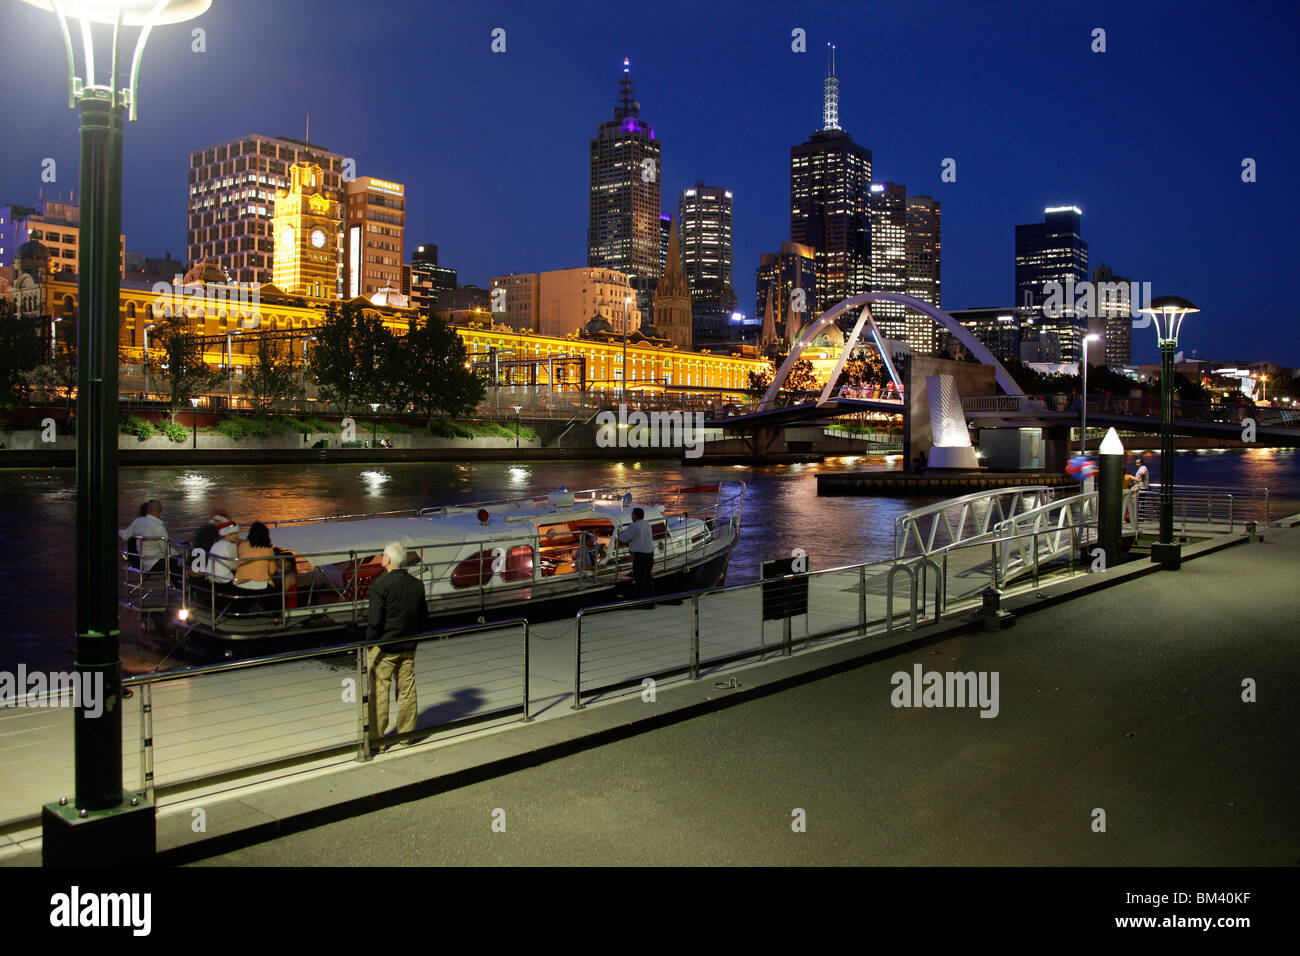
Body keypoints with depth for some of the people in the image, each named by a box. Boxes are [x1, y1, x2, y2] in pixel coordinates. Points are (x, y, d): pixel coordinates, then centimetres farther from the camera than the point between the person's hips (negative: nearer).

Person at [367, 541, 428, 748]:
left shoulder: (381, 585, -14)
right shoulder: (417, 585, 4)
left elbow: (375, 621, -17)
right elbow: (424, 620, 9)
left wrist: (369, 644, -5)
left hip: (383, 648, -5)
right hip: (408, 648, 5)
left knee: (379, 692, 3)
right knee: (407, 691, 12)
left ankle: (376, 739, 9)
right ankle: (406, 737, 20)